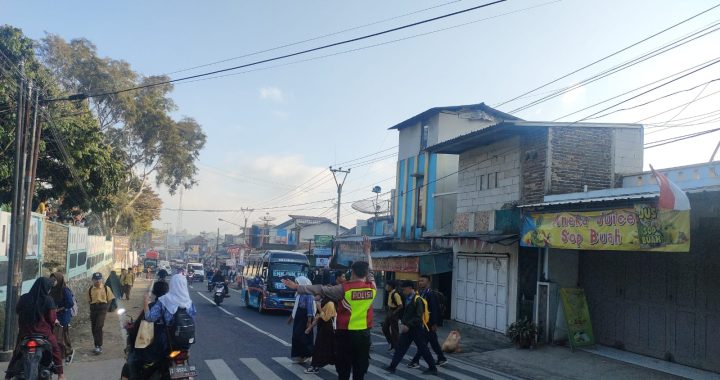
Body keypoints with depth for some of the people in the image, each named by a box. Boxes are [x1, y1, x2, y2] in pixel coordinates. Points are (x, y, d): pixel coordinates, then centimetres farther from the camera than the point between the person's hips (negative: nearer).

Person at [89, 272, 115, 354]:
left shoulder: (106, 288, -2)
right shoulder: (90, 290, 6)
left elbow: (109, 300, 3)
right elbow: (89, 300, 14)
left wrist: (105, 309, -3)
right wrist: (93, 308, 3)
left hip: (102, 310, -4)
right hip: (93, 310, 4)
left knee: (98, 327, -14)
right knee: (94, 328, 8)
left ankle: (99, 346, -9)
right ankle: (97, 346, 21)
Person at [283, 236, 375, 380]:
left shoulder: (344, 288, -10)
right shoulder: (372, 287, 0)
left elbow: (320, 289, -9)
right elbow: (370, 270, 18)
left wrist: (297, 287, -4)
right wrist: (367, 252, 31)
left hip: (345, 334, -3)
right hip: (364, 334, 3)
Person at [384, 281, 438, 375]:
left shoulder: (417, 300, -16)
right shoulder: (407, 299, 9)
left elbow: (418, 317, -22)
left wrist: (408, 325, -26)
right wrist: (403, 324, 7)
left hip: (417, 329, -8)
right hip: (408, 328, 8)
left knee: (423, 349, 3)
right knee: (400, 347, 6)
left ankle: (433, 368, 15)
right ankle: (392, 367, 10)